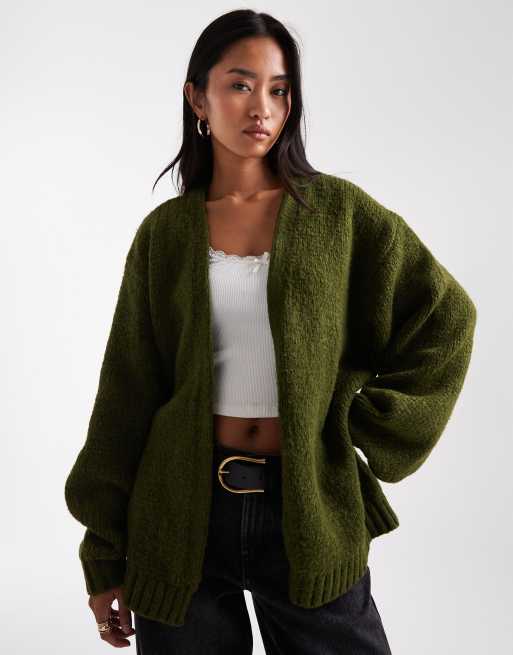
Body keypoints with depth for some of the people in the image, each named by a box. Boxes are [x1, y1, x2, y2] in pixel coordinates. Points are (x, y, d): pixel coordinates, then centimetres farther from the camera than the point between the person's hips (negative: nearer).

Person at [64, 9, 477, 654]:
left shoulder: (338, 211, 0)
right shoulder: (166, 232, 2)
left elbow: (444, 319, 3)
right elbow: (127, 394, 4)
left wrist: (367, 435, -3)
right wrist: (104, 553, 4)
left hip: (309, 509, 0)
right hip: (185, 510, 1)